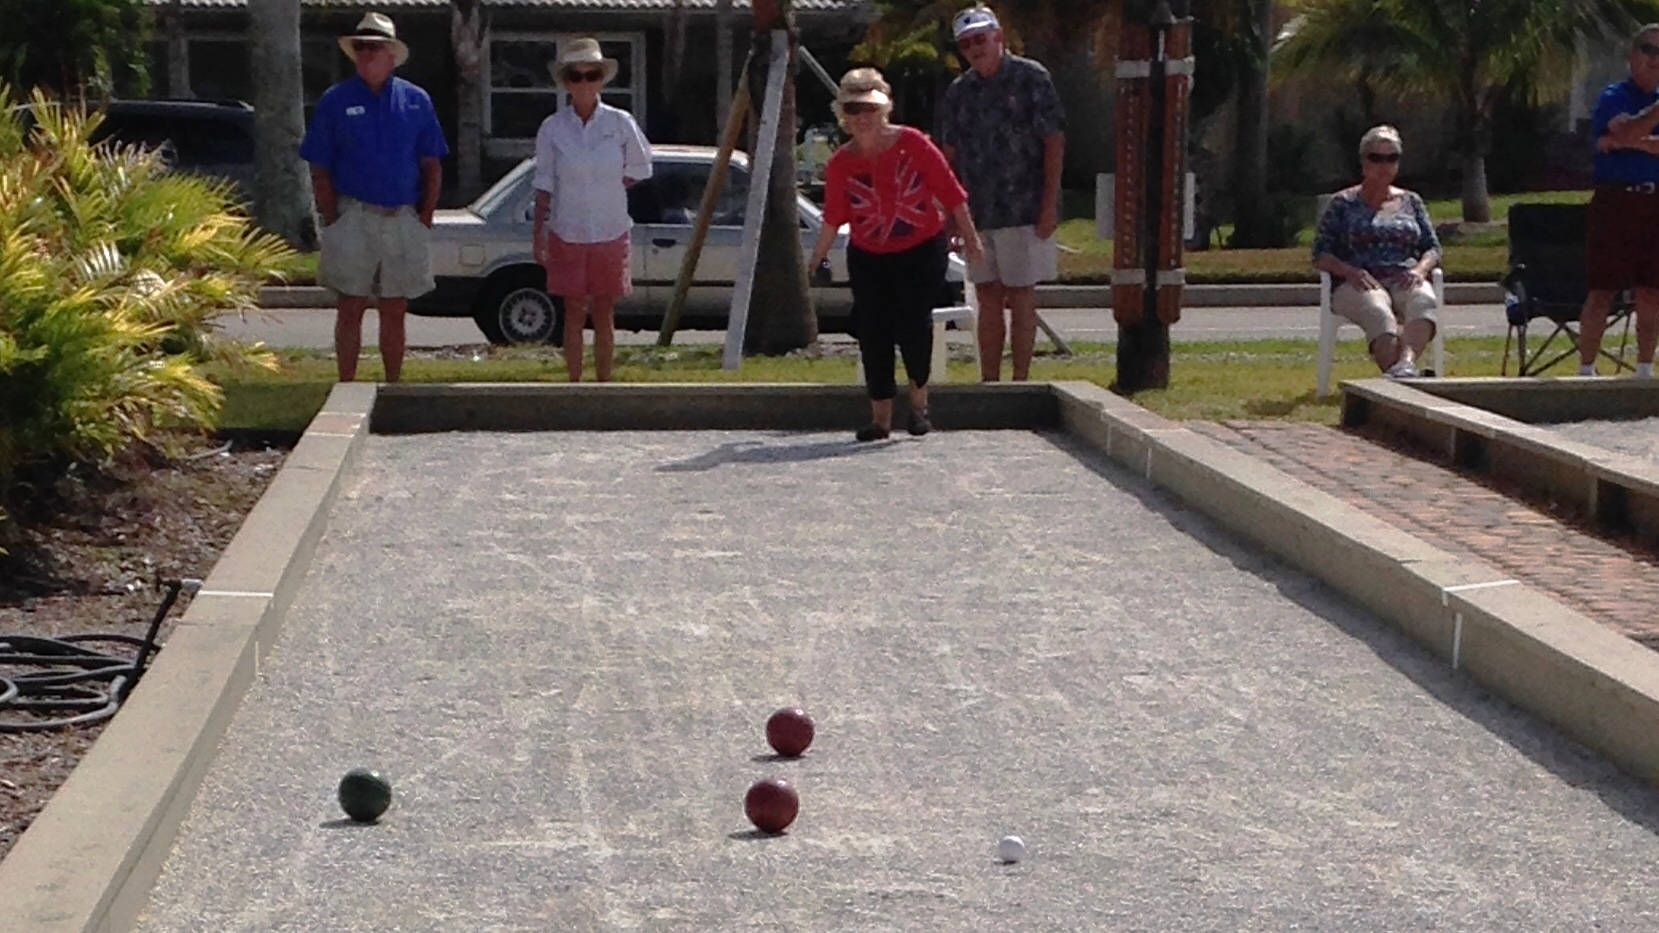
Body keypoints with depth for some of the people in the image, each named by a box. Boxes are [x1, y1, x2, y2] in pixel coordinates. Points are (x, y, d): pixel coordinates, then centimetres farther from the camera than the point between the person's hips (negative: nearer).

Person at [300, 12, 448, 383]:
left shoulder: (415, 101, 8)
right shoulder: (336, 100, 2)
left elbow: (432, 168, 8)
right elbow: (320, 171, 1)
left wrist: (425, 216, 0)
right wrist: (333, 220, -7)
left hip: (404, 220, 2)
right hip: (354, 217, -2)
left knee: (394, 311, 9)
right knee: (350, 308, 0)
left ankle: (393, 387, 17)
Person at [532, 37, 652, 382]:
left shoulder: (620, 123, -2)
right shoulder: (552, 128, -2)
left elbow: (639, 169, 12)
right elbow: (544, 186, 2)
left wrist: (608, 188, 2)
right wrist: (539, 234, -1)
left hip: (610, 233, 0)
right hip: (567, 234, 0)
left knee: (604, 315, 5)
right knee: (574, 314, 5)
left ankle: (604, 383, 13)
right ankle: (574, 384, 12)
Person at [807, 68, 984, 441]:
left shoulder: (912, 143, -11)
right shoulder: (840, 164, -5)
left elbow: (950, 192, -4)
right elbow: (833, 218, 6)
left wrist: (969, 237, 0)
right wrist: (814, 261, 5)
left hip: (922, 252, -2)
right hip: (868, 257, 3)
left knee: (914, 324, -14)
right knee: (873, 332, -3)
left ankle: (919, 401, 10)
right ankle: (880, 417, 7)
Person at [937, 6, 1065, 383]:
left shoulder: (1031, 78, -4)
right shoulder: (959, 92, 10)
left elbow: (1054, 141, -7)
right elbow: (950, 154, 15)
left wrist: (1050, 204, -12)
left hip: (1024, 211, -5)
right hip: (977, 214, 5)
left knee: (1021, 297, 0)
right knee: (988, 298, 8)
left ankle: (1020, 381, 7)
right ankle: (989, 382, 14)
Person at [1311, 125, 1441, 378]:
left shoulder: (1411, 202, 24)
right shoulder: (1342, 203, 15)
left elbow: (1432, 248, 19)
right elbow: (1320, 256, 8)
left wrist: (1420, 269, -5)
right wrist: (1350, 271, -12)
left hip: (1404, 281, 2)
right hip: (1357, 284, -2)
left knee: (1424, 300, -36)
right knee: (1379, 313, -39)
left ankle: (1407, 363, -61)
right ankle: (1398, 384, -58)